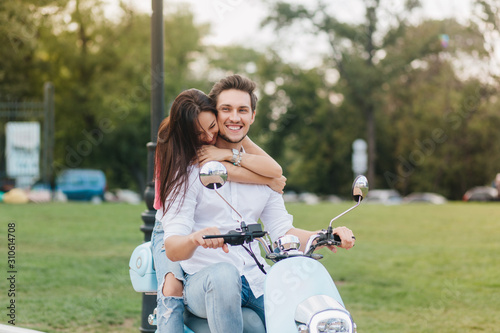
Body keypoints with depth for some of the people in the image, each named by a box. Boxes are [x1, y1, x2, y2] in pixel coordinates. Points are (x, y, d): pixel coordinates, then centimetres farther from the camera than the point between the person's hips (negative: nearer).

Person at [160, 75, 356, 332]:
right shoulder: (190, 169, -2)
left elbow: (281, 230, 16)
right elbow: (172, 249, -11)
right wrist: (195, 238, -36)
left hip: (256, 281, 4)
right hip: (202, 280, -4)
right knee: (224, 273, -39)